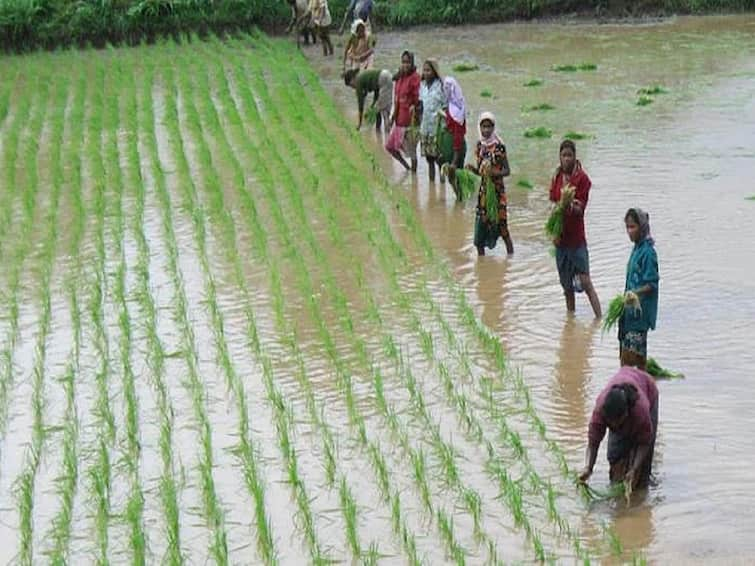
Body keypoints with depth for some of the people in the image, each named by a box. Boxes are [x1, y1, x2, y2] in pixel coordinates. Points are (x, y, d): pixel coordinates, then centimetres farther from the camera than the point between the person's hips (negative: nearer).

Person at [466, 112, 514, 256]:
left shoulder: (499, 147, -11)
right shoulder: (479, 146, 7)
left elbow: (507, 171, -9)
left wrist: (494, 172, -26)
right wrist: (473, 169, -6)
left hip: (497, 190, -5)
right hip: (483, 190, 5)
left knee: (501, 225, -6)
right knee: (480, 223, 5)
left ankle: (511, 255, 3)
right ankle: (481, 259, 16)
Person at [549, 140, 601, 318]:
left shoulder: (582, 178, -8)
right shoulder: (556, 178, 8)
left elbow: (580, 209, -11)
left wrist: (571, 206, -33)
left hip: (576, 237, -5)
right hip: (560, 237, 5)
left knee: (585, 282, -11)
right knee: (567, 285, 12)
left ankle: (600, 318, -11)